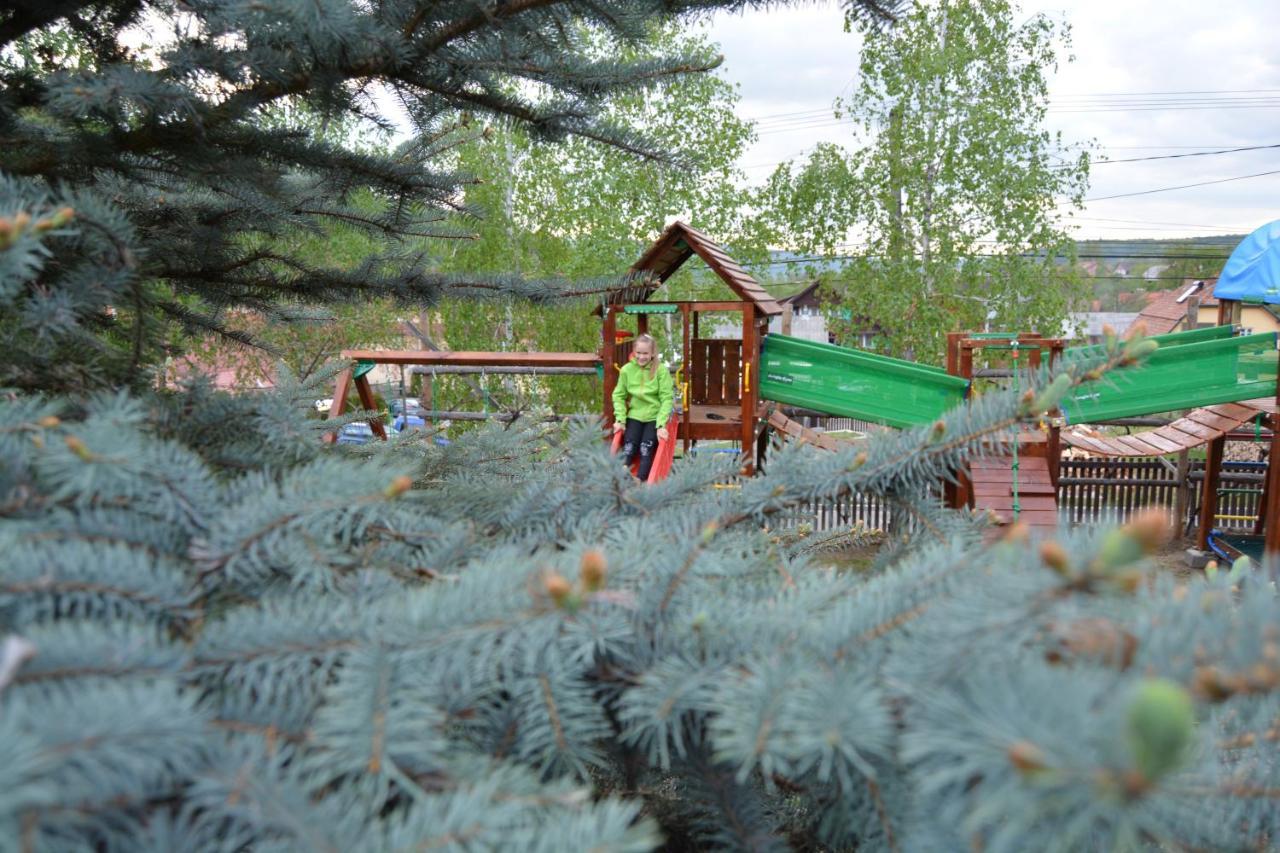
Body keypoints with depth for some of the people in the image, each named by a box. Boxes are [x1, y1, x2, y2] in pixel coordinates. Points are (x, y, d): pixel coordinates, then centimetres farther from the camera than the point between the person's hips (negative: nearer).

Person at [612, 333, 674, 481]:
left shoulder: (661, 370, -10)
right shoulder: (627, 369, -2)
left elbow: (667, 398, -12)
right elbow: (619, 395, 4)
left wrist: (661, 425, -20)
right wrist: (620, 419, -7)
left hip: (655, 417, -2)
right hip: (635, 415, 2)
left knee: (646, 448, -19)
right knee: (628, 447, -16)